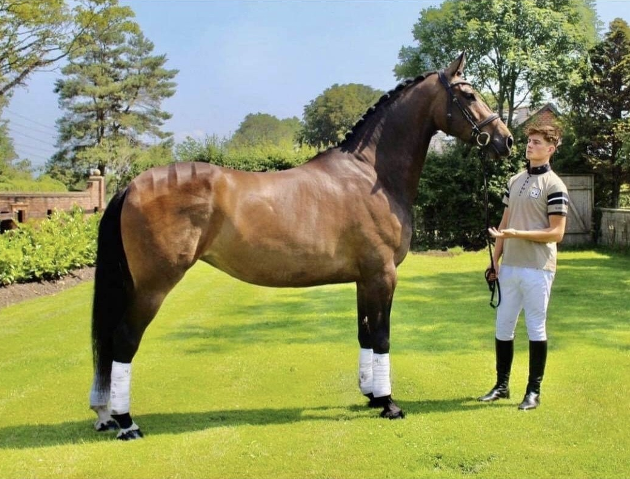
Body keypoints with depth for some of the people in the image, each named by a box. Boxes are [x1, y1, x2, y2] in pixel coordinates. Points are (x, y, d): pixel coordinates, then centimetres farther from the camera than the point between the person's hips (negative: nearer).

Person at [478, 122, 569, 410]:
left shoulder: (554, 185, -8)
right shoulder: (514, 181, 13)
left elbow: (557, 233, -13)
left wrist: (517, 234, -22)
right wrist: (495, 260, 11)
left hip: (537, 269, -7)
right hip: (509, 267, 7)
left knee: (536, 328, 2)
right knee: (503, 327, 11)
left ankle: (534, 391, 13)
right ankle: (502, 385, 24)